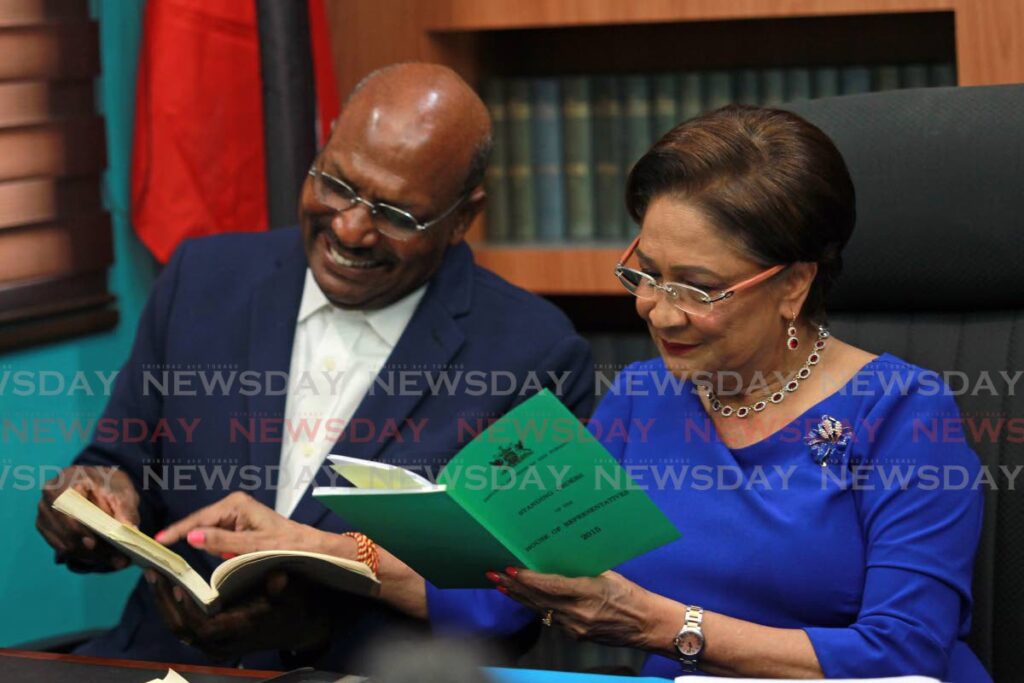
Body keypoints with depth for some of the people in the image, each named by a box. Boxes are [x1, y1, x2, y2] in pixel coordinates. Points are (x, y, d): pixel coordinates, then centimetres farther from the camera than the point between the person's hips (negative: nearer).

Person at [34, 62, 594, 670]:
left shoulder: (536, 358, -7)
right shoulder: (204, 280, 6)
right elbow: (124, 460, 15)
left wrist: (318, 624, -21)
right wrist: (107, 495, -10)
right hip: (168, 662, 2)